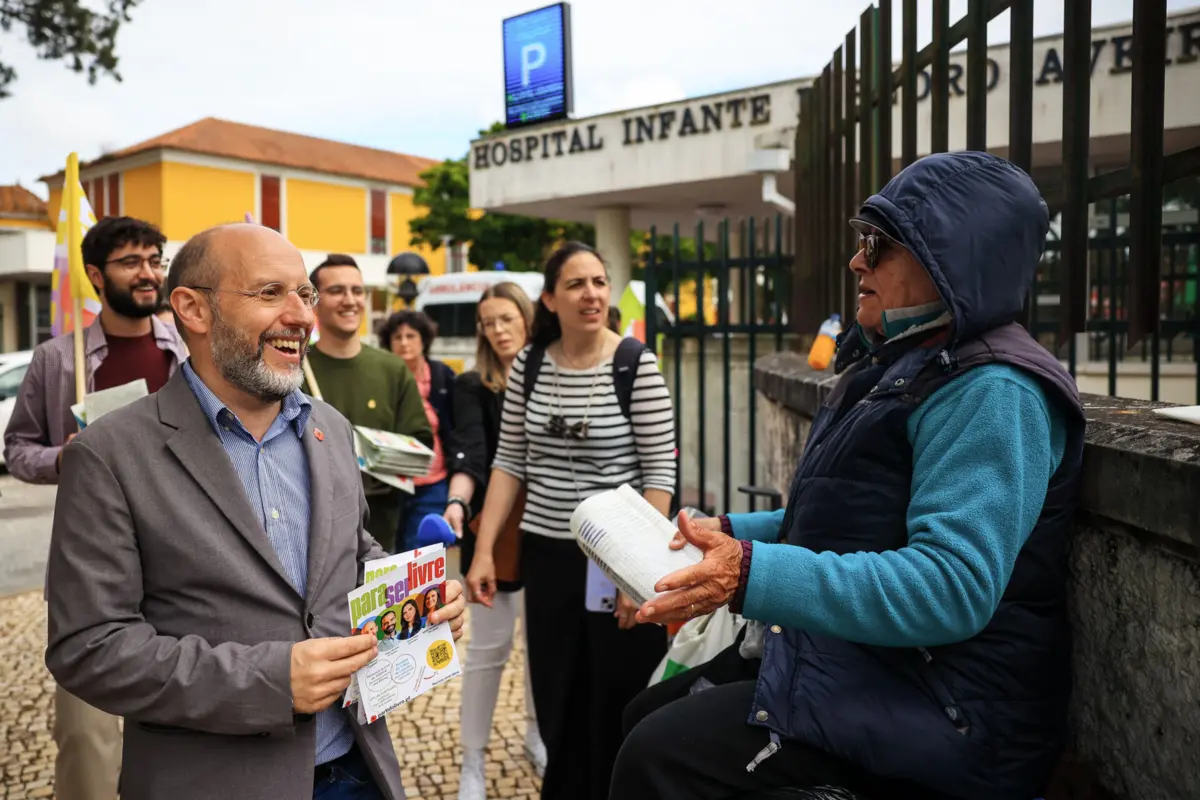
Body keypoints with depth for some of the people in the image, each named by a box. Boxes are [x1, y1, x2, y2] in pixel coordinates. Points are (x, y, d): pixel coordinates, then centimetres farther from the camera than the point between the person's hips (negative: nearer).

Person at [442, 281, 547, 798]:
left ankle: (536, 735, 35)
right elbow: (469, 453, -17)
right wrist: (457, 502, -35)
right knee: (488, 647, 3)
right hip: (494, 527, -2)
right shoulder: (472, 387, -3)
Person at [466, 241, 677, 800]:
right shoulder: (529, 365, 2)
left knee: (619, 703, 8)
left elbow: (660, 472, -10)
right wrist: (484, 550, 1)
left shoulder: (636, 364, -10)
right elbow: (509, 463, 7)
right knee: (557, 700, 15)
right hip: (546, 554, 4)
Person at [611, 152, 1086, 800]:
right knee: (645, 718, 13)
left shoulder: (990, 394, -20)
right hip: (840, 652, 10)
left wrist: (754, 575, -35)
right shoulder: (903, 366, 14)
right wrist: (733, 535, 6)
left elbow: (951, 587, -30)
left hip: (935, 710, -10)